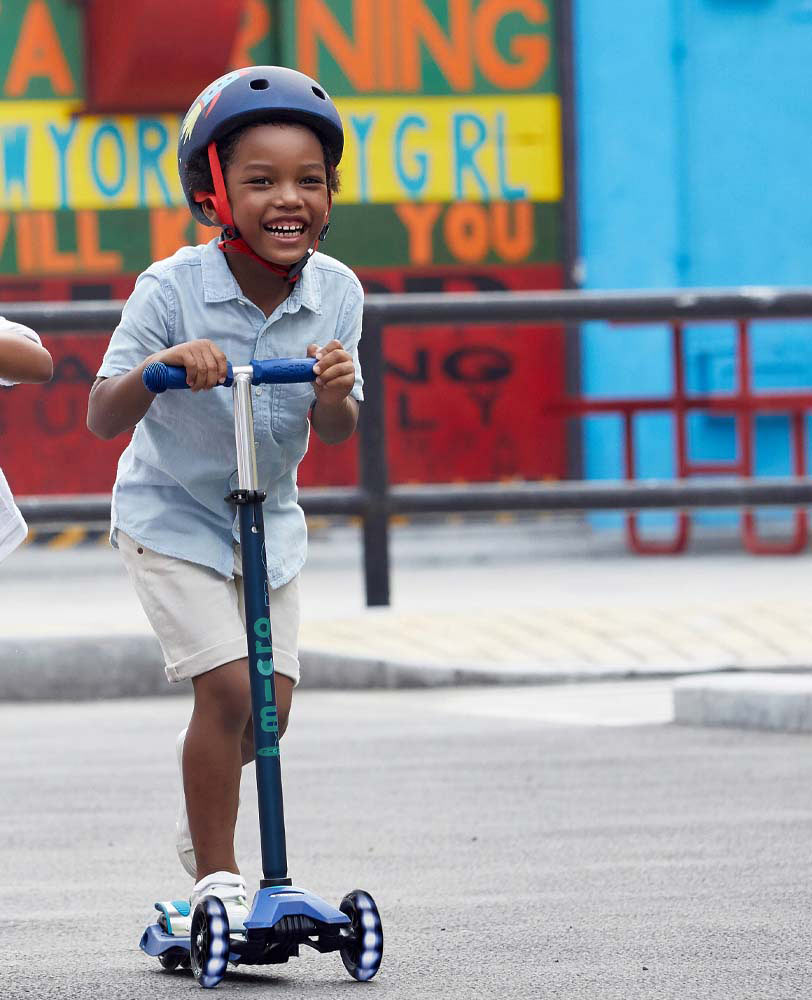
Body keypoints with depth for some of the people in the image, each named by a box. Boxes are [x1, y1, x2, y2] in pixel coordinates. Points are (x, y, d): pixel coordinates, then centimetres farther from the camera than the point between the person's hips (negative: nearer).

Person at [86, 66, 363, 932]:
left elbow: (334, 432, -6)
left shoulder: (334, 291, -11)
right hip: (170, 515, -4)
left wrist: (334, 393, -30)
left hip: (268, 516, 5)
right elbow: (102, 419, -23)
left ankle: (198, 811, 37)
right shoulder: (172, 290, -23)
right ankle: (217, 881, -3)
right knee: (228, 686, -16)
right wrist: (162, 364, -42)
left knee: (271, 701, 5)